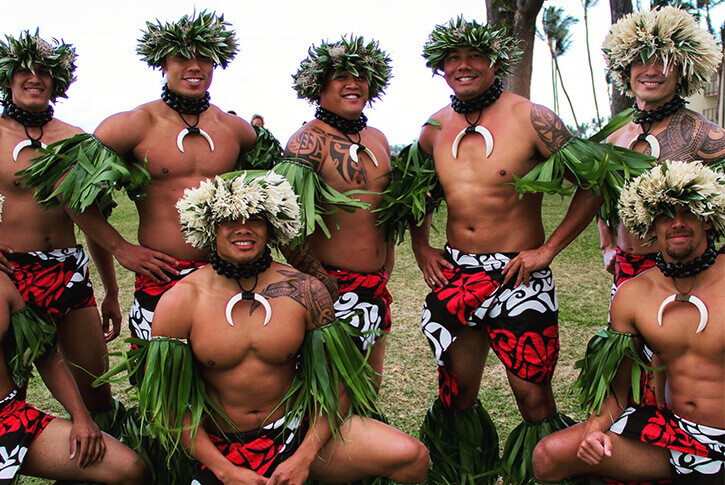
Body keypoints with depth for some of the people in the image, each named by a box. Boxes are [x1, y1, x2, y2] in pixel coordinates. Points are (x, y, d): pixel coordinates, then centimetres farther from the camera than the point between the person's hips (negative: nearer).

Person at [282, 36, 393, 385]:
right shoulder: (308, 141, -13)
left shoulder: (378, 139, 11)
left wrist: (385, 272, 17)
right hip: (334, 286, -7)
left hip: (377, 287, 8)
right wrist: (323, 283, -18)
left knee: (371, 382, 18)